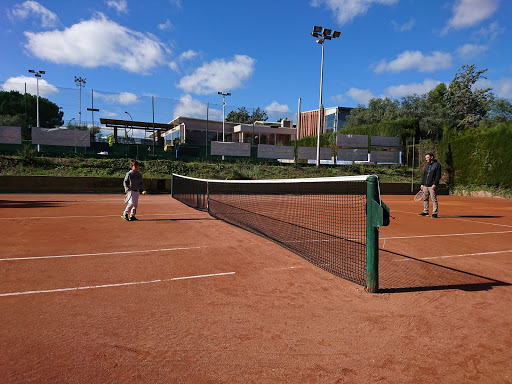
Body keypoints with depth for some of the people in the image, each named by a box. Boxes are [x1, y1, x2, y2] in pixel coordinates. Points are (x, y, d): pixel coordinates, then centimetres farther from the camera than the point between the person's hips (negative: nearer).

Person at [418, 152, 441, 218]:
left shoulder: (437, 165, -2)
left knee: (434, 199, -5)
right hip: (425, 185, 7)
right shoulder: (427, 165, 19)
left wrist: (435, 184, -18)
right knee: (425, 199, 9)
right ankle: (425, 212, 17)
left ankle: (434, 213, -3)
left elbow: (438, 176, -9)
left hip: (432, 186, -7)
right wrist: (422, 183, 14)